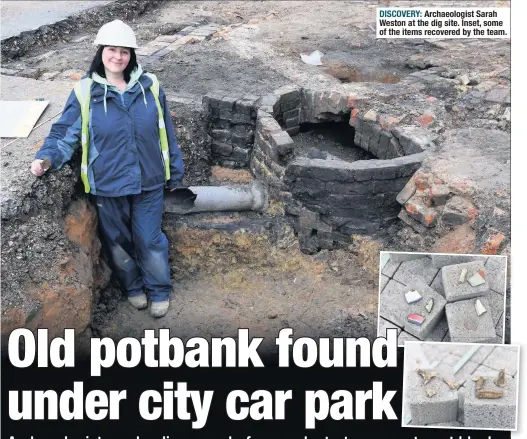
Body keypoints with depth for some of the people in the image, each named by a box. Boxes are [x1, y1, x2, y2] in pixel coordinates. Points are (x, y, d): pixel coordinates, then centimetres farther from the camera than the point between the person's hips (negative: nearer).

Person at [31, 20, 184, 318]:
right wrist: (47, 158, -26)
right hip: (107, 186, 0)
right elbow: (65, 133, -8)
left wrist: (175, 171, 8)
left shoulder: (150, 86, -5)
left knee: (150, 240, 11)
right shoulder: (85, 92, -10)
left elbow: (166, 133, 3)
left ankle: (159, 290, 35)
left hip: (149, 182, 0)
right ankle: (133, 287, 42)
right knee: (117, 242, 17)